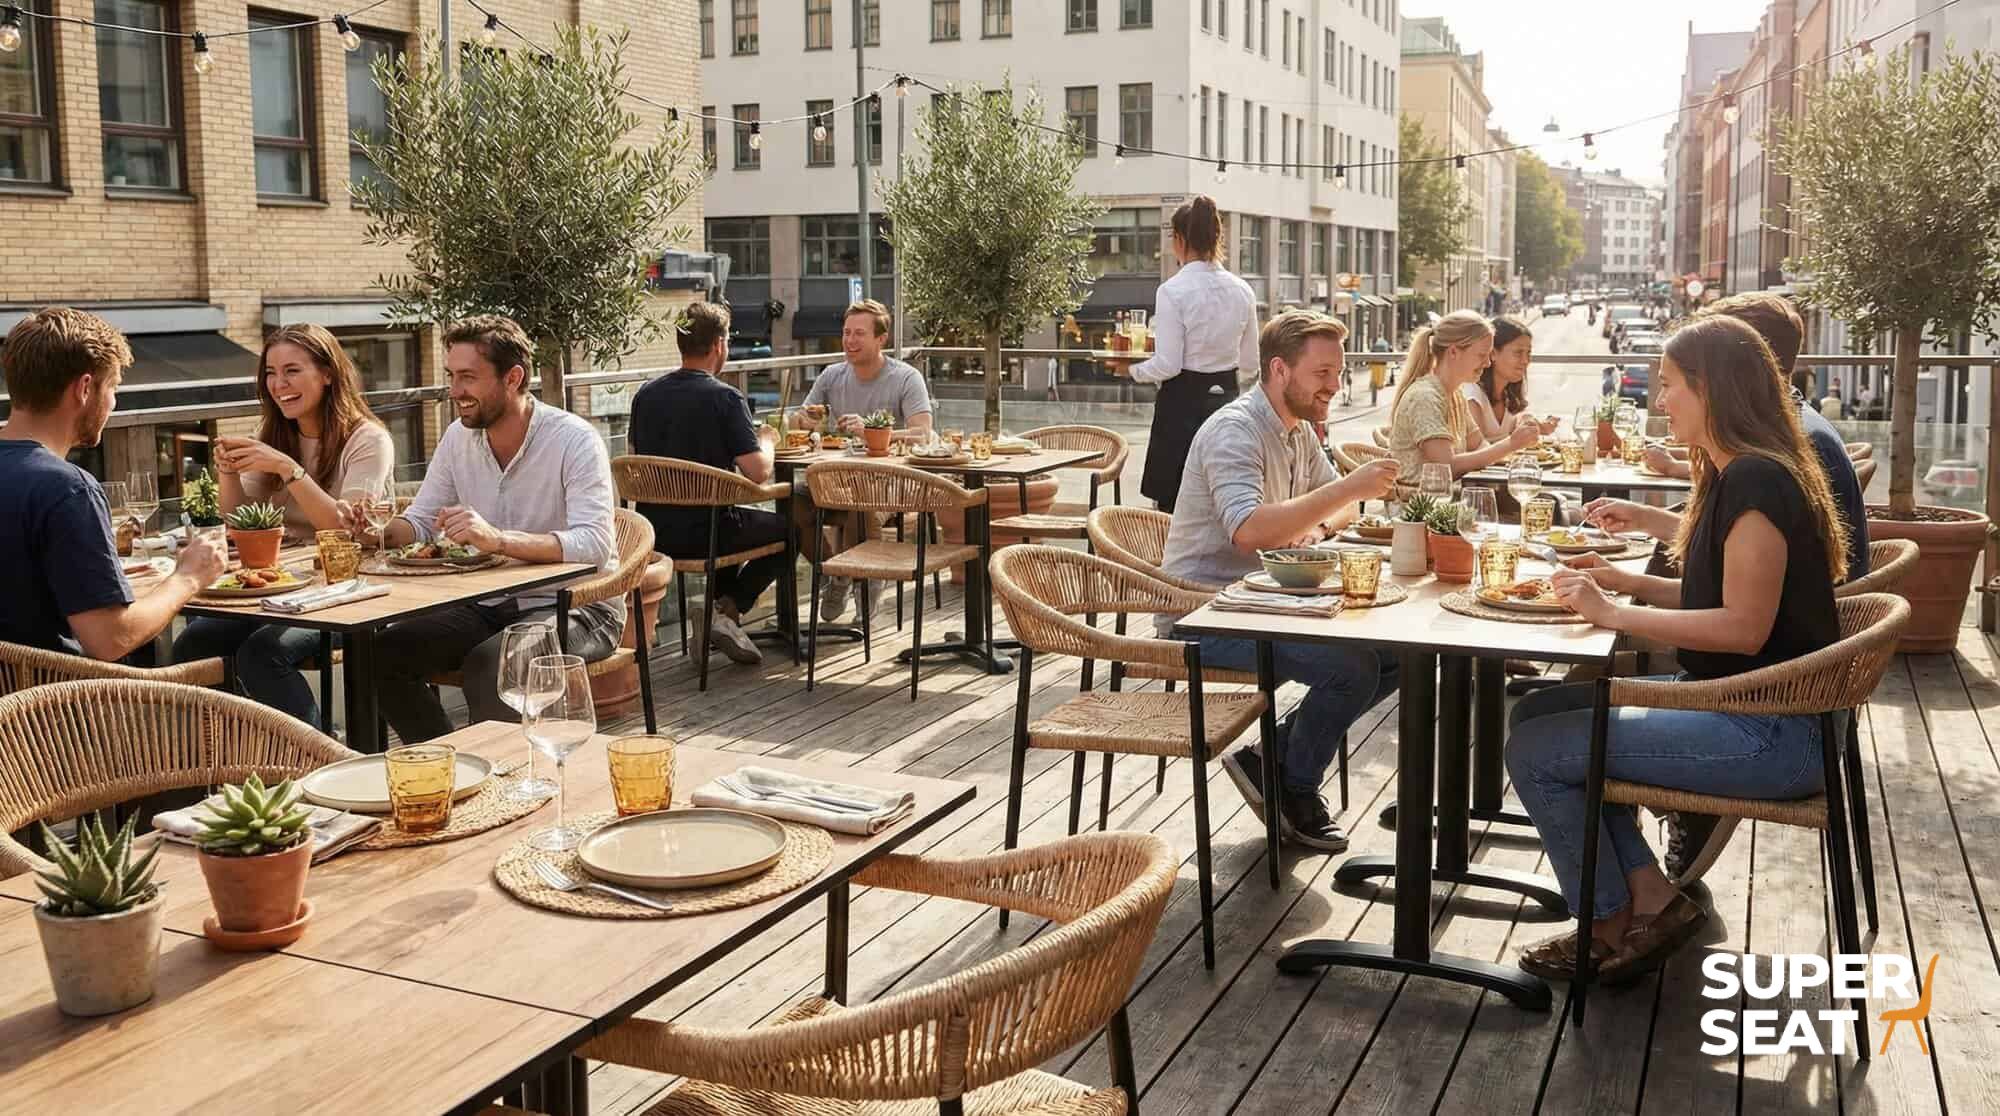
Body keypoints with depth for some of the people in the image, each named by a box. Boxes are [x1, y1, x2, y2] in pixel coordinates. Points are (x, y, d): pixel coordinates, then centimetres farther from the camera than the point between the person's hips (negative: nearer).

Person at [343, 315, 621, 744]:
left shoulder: (574, 440, -17)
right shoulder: (459, 437, 4)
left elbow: (594, 544, -30)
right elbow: (421, 520, 12)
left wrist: (497, 539, -44)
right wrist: (383, 531, -13)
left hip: (575, 607, -7)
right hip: (491, 603, 7)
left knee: (488, 663, -33)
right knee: (383, 652, -12)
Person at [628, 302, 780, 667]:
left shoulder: (645, 395, 3)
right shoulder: (725, 398, -15)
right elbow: (758, 473, -18)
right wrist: (766, 444, 5)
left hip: (654, 533, 7)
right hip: (702, 533, -7)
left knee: (734, 520, 34)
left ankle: (718, 608, 20)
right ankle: (729, 608, 3)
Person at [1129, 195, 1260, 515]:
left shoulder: (1172, 291, -13)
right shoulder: (1241, 291, 3)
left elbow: (1167, 366, -15)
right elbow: (1249, 361, 10)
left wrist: (1133, 370, 3)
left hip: (1183, 405, -5)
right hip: (1226, 399, 6)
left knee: (1173, 503, 2)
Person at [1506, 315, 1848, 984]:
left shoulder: (1755, 480, -19)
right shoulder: (1735, 475, 12)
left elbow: (1744, 625, -24)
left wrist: (1614, 614, -20)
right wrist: (1632, 583, 6)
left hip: (1770, 734, -10)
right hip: (1733, 704, 10)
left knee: (1535, 751, -11)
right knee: (1541, 710, 9)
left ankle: (1615, 927, 9)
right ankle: (1649, 896, 8)